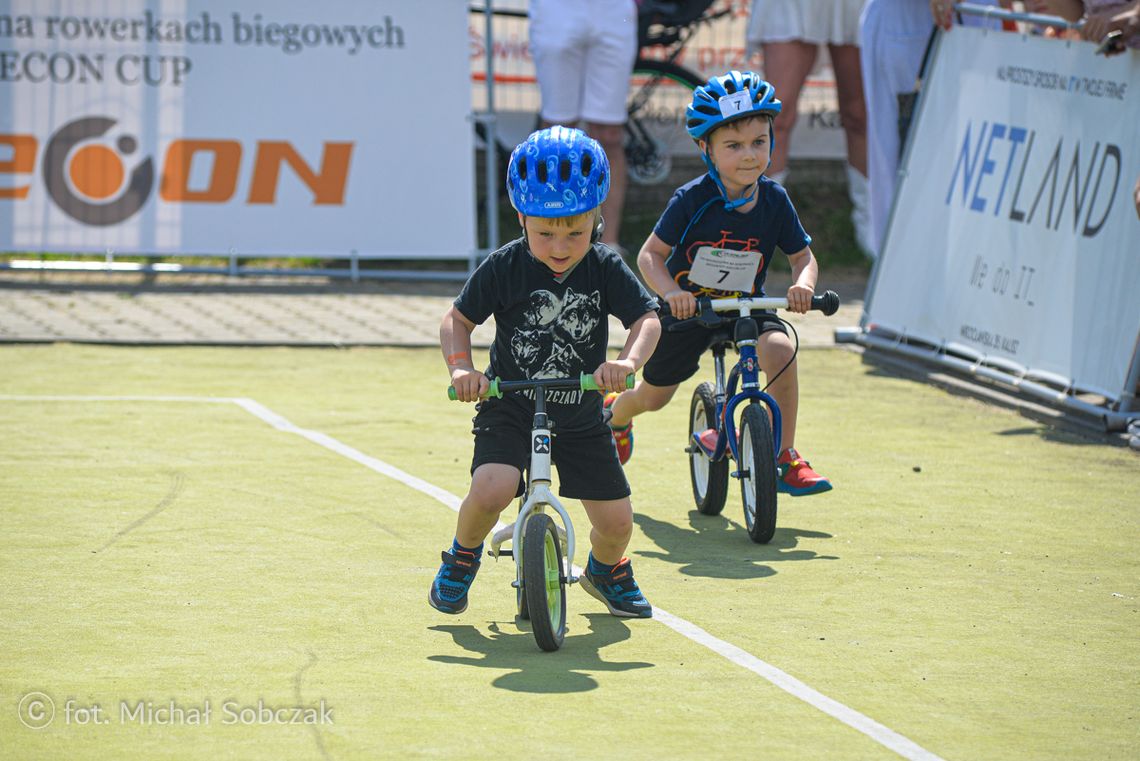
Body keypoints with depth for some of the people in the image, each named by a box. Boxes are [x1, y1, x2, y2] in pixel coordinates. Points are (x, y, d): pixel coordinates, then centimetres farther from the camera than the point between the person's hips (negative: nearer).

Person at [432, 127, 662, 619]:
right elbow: (457, 320, -2)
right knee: (490, 491, -29)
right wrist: (461, 367, -21)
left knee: (616, 522, -1)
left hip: (581, 417, 2)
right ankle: (462, 558, 5)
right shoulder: (503, 268, -11)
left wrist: (628, 361, -32)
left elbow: (647, 318, -11)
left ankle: (607, 571, 37)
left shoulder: (606, 269, -8)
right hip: (510, 408, -2)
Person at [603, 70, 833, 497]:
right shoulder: (692, 200, -22)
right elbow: (650, 255, -16)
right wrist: (671, 292, -36)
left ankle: (785, 459, -19)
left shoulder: (774, 201, -13)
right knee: (652, 398, 13)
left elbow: (803, 256, -2)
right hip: (688, 307, -1)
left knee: (780, 348, -30)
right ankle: (616, 415, 54)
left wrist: (803, 284, -25)